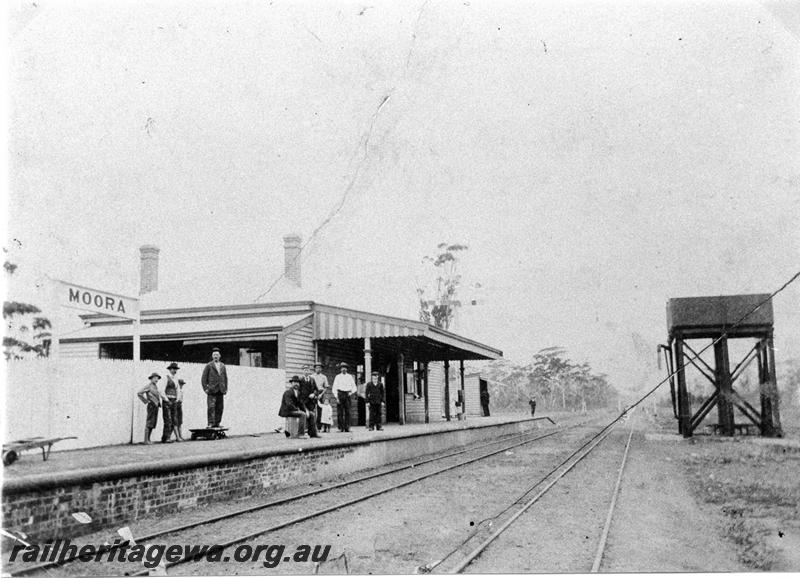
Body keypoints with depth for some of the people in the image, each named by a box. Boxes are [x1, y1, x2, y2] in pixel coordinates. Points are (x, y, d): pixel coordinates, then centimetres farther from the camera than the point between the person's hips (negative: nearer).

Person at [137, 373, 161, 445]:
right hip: (151, 405, -8)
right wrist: (145, 401, -10)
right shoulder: (148, 386, -6)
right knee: (149, 423, -9)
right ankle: (146, 440, -8)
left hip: (156, 406, 8)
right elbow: (139, 393, -13)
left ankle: (148, 439, 11)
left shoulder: (155, 386, 18)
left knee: (153, 423, 7)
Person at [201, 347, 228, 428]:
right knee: (211, 407, -11)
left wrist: (226, 388, 11)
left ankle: (217, 423, 8)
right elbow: (203, 378, 2)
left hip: (220, 391, 4)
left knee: (220, 408, 2)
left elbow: (225, 378, 20)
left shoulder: (223, 366, 15)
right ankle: (210, 423, -12)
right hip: (212, 390, -4)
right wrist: (205, 389, -6)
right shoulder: (208, 366, 2)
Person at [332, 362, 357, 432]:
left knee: (347, 412, -2)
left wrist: (351, 392, -4)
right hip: (340, 394, -1)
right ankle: (341, 427, -1)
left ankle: (347, 427, 0)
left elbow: (354, 387, 15)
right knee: (340, 412, -5)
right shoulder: (338, 377, 7)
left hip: (347, 394, 2)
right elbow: (334, 388, 4)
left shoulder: (349, 377, 12)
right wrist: (337, 397, -6)